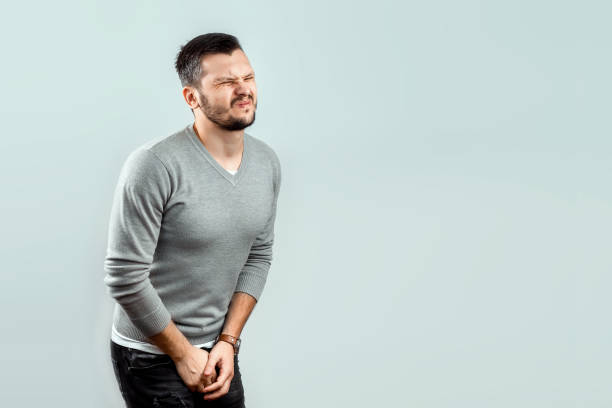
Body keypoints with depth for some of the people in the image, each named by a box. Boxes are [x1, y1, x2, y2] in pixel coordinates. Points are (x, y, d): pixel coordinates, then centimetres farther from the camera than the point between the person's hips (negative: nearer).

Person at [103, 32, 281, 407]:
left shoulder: (267, 162, -1)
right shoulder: (154, 165, -20)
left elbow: (258, 256, 5)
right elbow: (125, 277, -19)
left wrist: (228, 341, -3)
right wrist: (183, 354, -12)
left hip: (219, 352, 5)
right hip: (154, 358, -5)